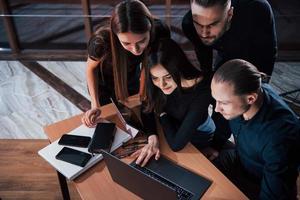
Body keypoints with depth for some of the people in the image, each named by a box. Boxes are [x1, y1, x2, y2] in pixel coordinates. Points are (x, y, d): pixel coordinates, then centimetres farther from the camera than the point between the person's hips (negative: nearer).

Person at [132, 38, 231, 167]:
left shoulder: (201, 91, -38)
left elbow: (176, 145, -37)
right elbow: (149, 111, -10)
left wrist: (163, 115, -21)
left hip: (199, 139, -4)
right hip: (173, 129, 4)